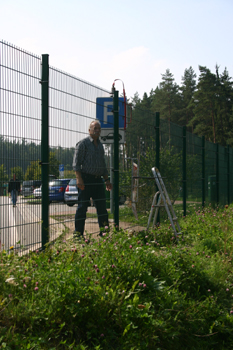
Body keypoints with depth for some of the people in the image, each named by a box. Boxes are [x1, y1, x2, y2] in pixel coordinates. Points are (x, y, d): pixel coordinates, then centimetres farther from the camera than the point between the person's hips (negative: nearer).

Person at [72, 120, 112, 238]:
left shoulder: (100, 145, 19)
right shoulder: (83, 143, -3)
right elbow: (76, 163, -9)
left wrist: (107, 180, 19)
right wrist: (79, 179, -19)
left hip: (98, 180, 7)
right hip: (86, 179, -7)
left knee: (102, 207, 6)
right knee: (82, 207, -4)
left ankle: (104, 232, 13)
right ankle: (78, 233, 2)